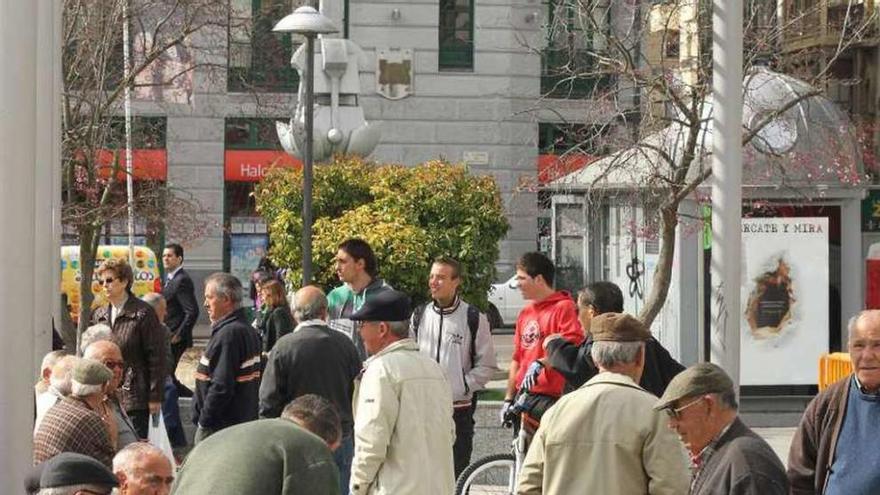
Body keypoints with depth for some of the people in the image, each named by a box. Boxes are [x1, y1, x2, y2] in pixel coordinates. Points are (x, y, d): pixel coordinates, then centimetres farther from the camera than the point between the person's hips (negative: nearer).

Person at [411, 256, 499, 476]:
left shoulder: (474, 318, -2)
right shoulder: (419, 315, 8)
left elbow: (487, 366, -1)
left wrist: (459, 389, -11)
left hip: (458, 410, -3)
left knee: (457, 473, 1)